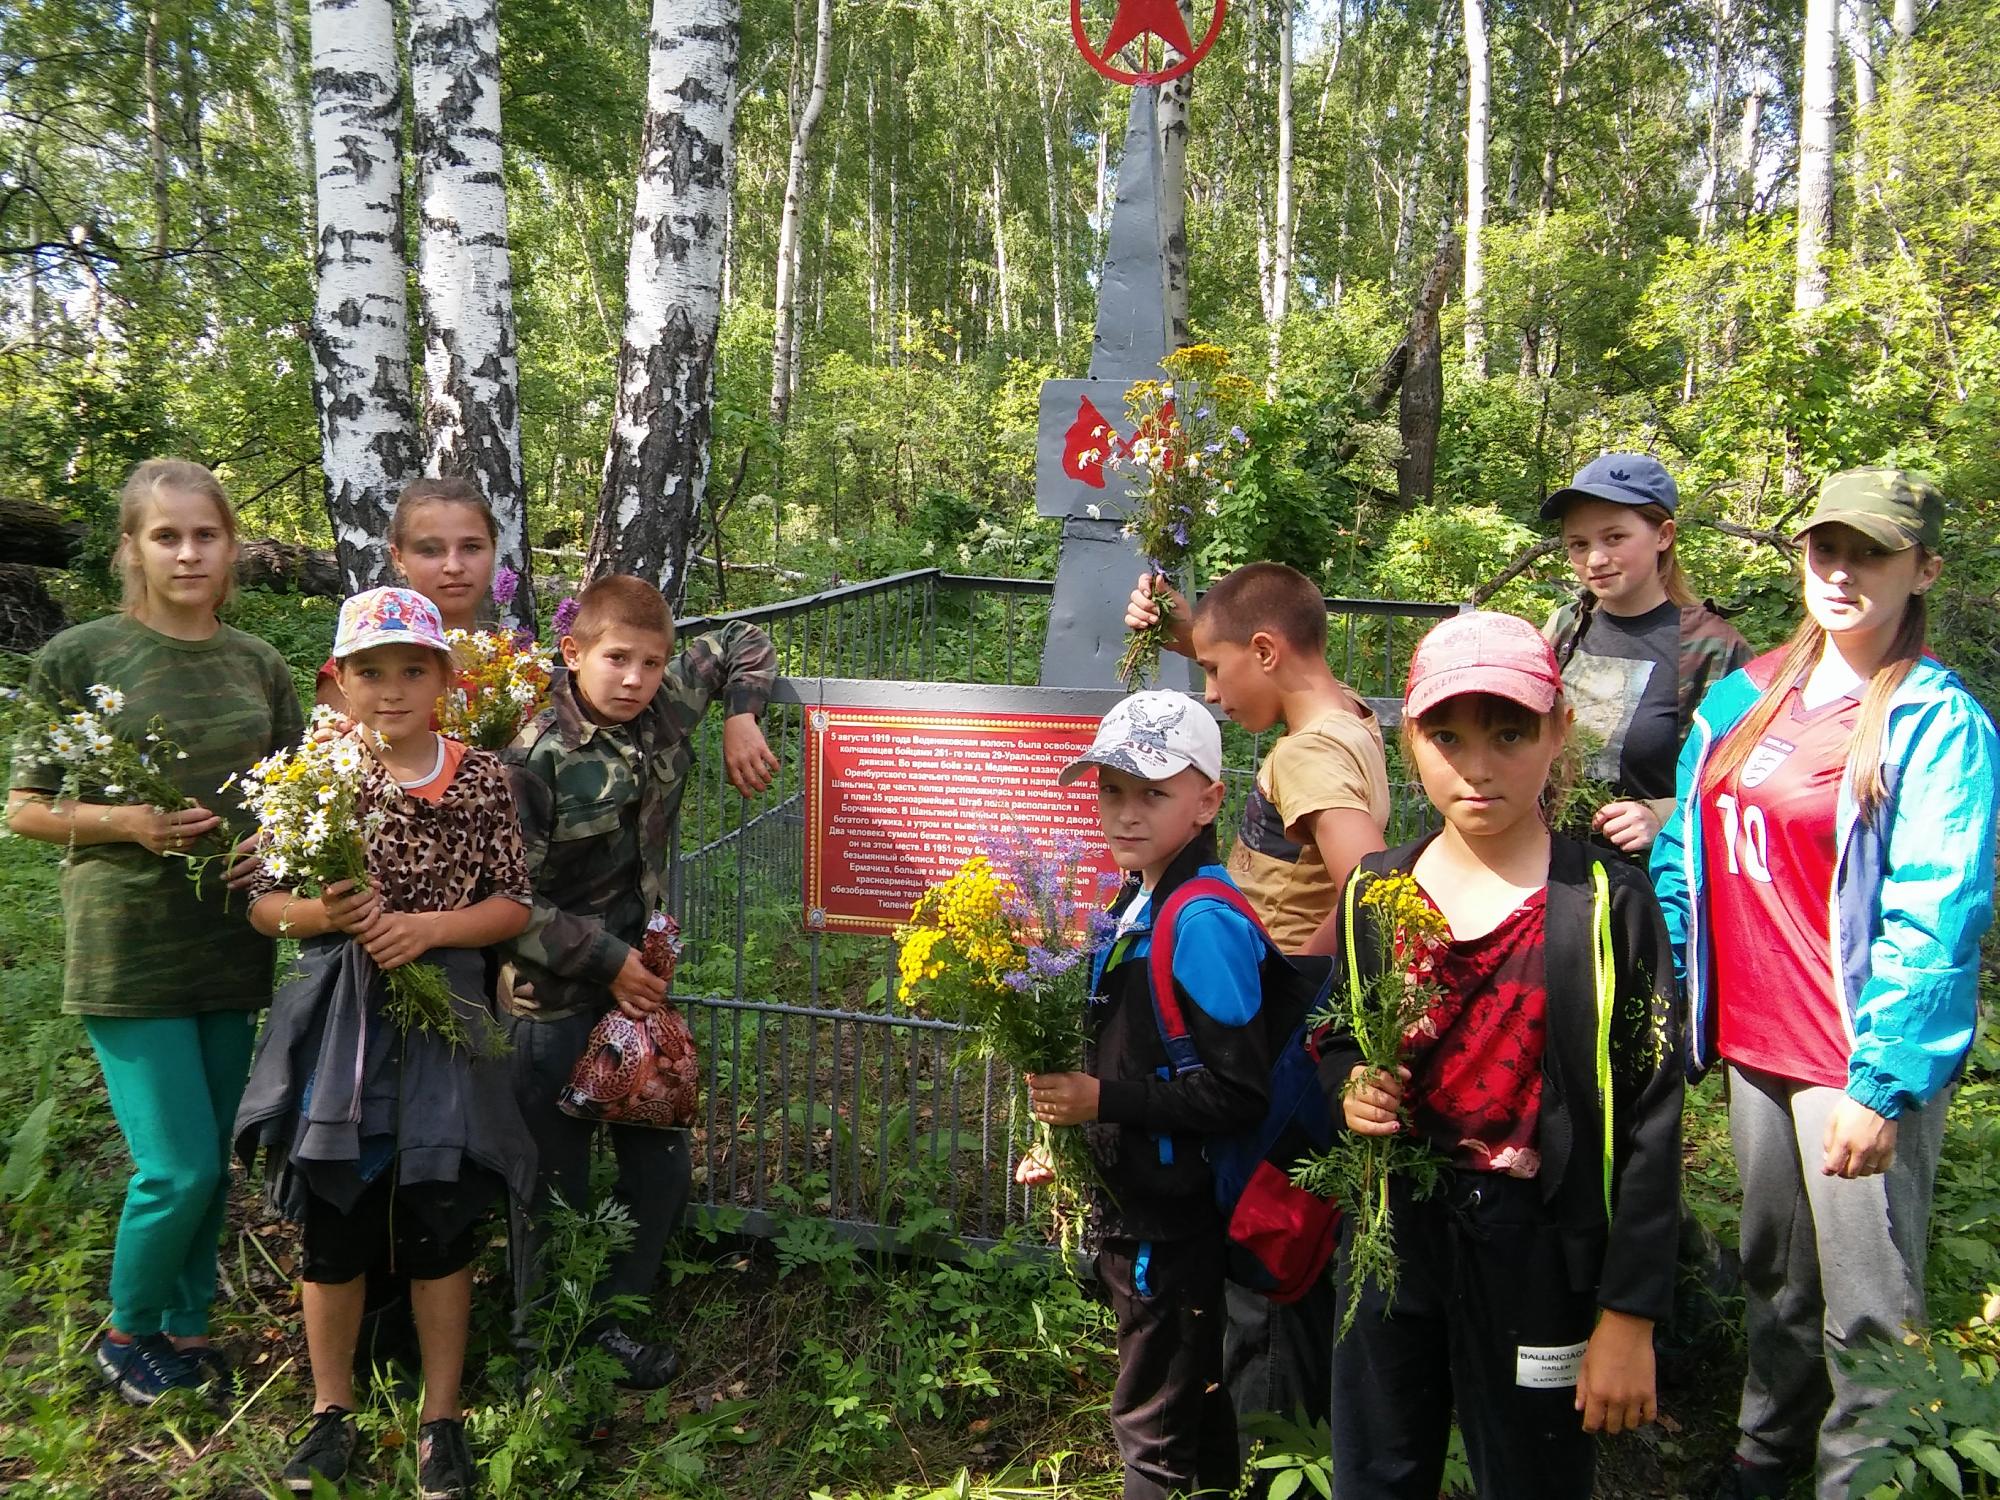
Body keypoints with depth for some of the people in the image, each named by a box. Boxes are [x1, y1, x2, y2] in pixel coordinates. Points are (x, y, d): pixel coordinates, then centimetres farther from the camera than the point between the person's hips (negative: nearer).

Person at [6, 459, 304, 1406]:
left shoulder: (259, 665, 7)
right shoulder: (80, 657, -4)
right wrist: (129, 822, -18)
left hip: (234, 944, 4)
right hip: (130, 946, -4)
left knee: (216, 1162, 13)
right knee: (180, 1168, -5)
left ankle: (187, 1325, 33)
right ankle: (126, 1334, 22)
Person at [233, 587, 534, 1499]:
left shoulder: (481, 778, -2)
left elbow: (513, 907, -1)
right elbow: (262, 904, 3)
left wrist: (426, 926, -17)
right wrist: (325, 914, -17)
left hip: (440, 1015, -1)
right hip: (337, 1019, 1)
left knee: (439, 1222, 8)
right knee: (332, 1222, 12)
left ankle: (442, 1420, 25)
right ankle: (332, 1409, 33)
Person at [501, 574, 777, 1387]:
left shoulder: (666, 708, -4)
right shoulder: (537, 756, -20)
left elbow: (742, 642, 13)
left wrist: (741, 720, -3)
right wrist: (605, 957, -17)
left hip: (642, 978, 6)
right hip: (555, 998, -6)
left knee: (661, 1167, 13)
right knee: (555, 1183, 8)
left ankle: (613, 1319, 34)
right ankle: (542, 1342, 30)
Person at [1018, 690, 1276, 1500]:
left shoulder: (1205, 922, -22)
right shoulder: (1136, 903, 6)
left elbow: (1239, 1092, -25)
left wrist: (1103, 1100, -24)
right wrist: (1074, 1135, 14)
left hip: (1173, 1220, -9)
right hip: (1135, 1207, 9)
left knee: (1155, 1433, 7)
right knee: (1193, 1409, 24)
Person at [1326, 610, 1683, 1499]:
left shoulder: (1607, 902, -12)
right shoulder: (1374, 892, 0)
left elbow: (1649, 1119, -11)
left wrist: (1628, 1314, -12)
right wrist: (1351, 1086, -8)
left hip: (1536, 1250, -3)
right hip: (1393, 1233, 4)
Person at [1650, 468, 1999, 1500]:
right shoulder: (1742, 698, 7)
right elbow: (1688, 858, 12)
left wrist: (1883, 1083, -20)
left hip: (1862, 1062, -6)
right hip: (1751, 1038, 6)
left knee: (1867, 1309, 4)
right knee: (1774, 1270, 22)